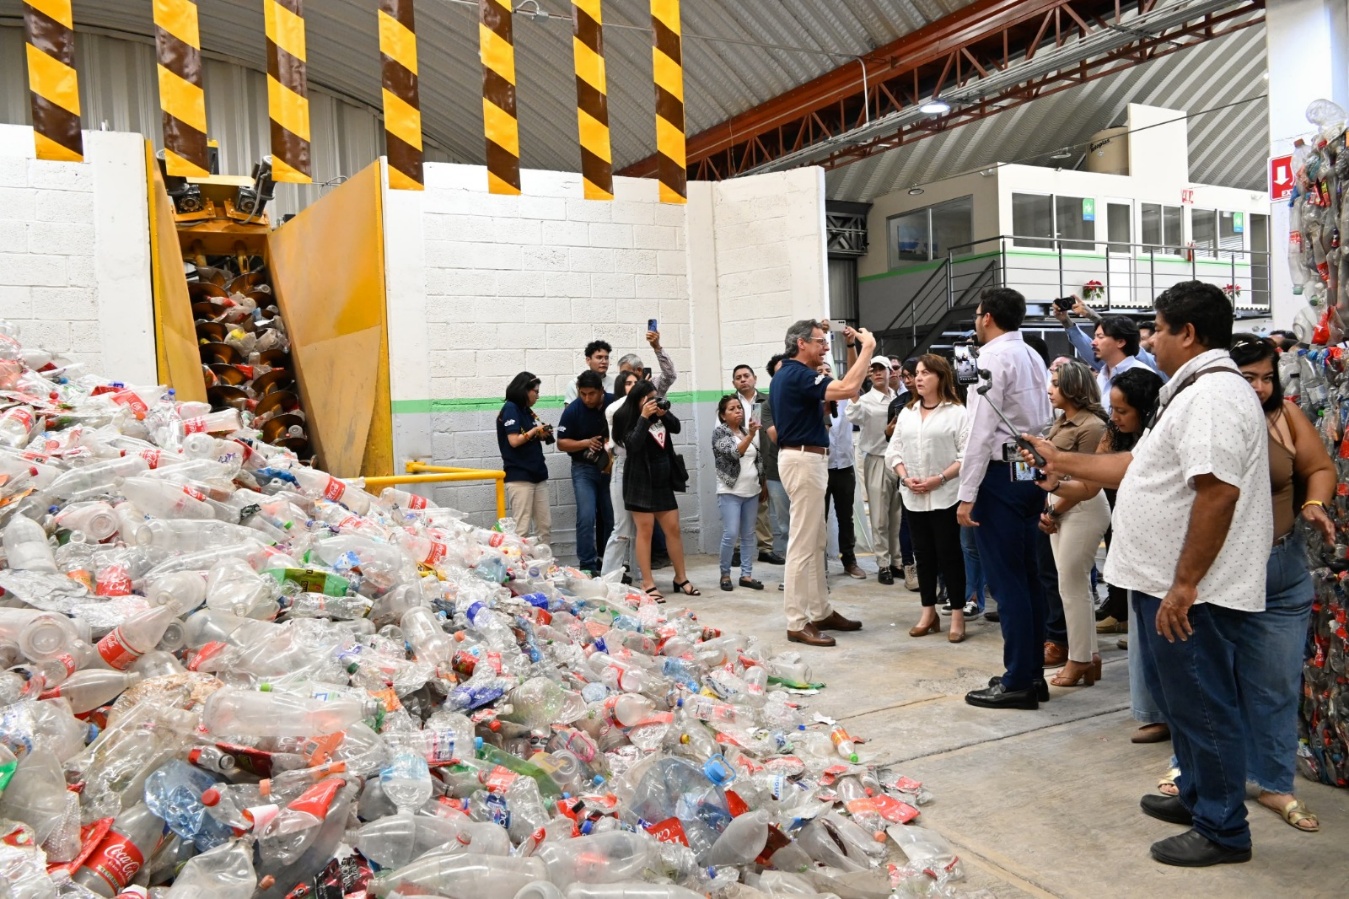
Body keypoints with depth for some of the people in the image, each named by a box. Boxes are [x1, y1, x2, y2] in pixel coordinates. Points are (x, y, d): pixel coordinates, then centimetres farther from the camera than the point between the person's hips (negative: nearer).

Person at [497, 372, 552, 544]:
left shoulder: (527, 411, 17)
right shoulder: (510, 408, -7)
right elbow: (514, 441, -16)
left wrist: (541, 435, 2)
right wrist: (535, 431, -3)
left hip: (537, 474, 8)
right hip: (519, 476, -8)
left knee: (545, 526, 8)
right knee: (522, 529, -7)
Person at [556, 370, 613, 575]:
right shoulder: (572, 410, -10)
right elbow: (562, 443, -4)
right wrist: (587, 443, -19)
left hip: (611, 467, 2)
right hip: (584, 468, -1)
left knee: (612, 518, 6)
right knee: (586, 517, -11)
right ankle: (587, 566, -4)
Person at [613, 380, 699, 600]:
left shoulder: (658, 416, 8)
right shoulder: (628, 419, -8)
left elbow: (676, 428, 9)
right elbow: (634, 445, -20)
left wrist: (664, 413, -7)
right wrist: (644, 417, -22)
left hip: (663, 482, 6)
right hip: (641, 483, -6)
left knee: (673, 529, 8)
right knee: (645, 532, -3)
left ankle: (681, 578, 19)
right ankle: (648, 584, 2)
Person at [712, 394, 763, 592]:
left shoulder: (746, 430, 12)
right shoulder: (719, 432, -5)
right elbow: (734, 453, -21)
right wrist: (750, 435, -33)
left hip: (752, 491, 6)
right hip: (730, 492, -6)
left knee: (748, 535, 7)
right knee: (731, 535, -10)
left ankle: (746, 575, 12)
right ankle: (725, 574, 6)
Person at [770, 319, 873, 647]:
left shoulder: (787, 374, 14)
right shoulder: (798, 375, -17)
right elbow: (848, 389, -26)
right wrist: (867, 348, -17)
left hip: (804, 459, 11)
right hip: (804, 460, -11)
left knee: (815, 543, 15)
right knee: (802, 544, -7)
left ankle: (820, 612, 23)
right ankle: (797, 623, -2)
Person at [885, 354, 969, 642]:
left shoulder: (956, 412, -6)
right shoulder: (906, 413, 12)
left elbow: (967, 455, -12)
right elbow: (894, 451, 11)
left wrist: (940, 479, -18)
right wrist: (905, 477, -5)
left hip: (945, 495, -5)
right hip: (913, 496, 5)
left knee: (949, 553, -1)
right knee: (923, 553, 10)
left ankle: (958, 616, 7)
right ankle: (929, 613, 19)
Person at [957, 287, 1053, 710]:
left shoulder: (993, 357, -12)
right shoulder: (1032, 356, 15)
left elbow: (982, 430, -18)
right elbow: (1043, 420, 15)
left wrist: (967, 494, -17)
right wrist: (1040, 473, 16)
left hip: (1001, 473, -9)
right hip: (1031, 471, 9)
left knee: (1007, 579, -3)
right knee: (1028, 576, 14)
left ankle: (1017, 682, 5)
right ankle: (1033, 674, 22)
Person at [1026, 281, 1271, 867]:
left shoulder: (1213, 395, -19)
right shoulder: (1193, 392, 16)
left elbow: (1217, 493, -28)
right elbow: (1136, 467, 22)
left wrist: (1184, 585, -26)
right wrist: (1062, 462, 23)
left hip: (1191, 594, -11)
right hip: (1167, 585, 11)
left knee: (1202, 708, 3)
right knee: (1180, 701, 22)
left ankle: (1222, 831, 17)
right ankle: (1197, 797, 38)